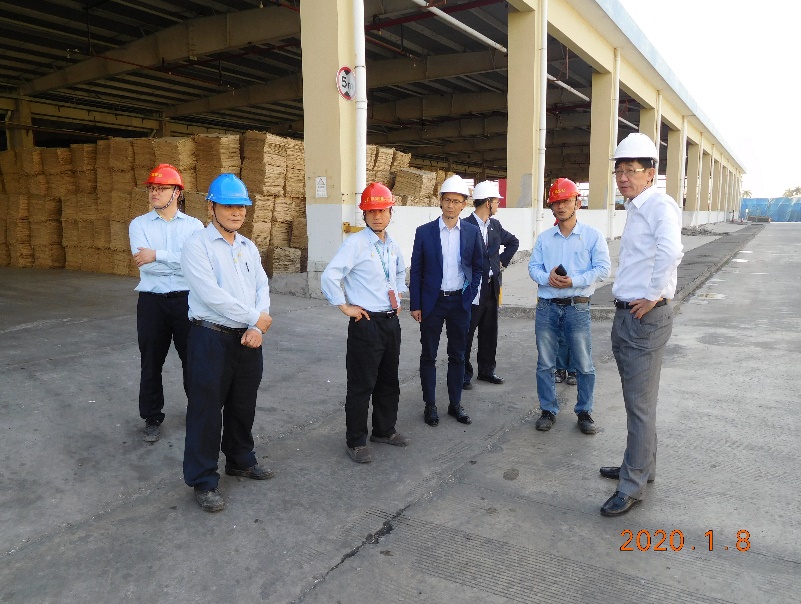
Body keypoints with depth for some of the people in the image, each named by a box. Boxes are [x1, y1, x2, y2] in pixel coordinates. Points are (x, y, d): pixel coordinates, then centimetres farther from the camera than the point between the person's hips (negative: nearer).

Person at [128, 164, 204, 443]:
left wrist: (158, 255, -17)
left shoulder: (194, 225, 3)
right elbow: (143, 263, -11)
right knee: (151, 363, 10)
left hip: (186, 300, -1)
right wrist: (180, 262, -12)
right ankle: (152, 419, 26)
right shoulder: (139, 224, 4)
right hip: (152, 302, 1)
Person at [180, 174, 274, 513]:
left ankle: (240, 460, 38)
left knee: (244, 405, 18)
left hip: (248, 338, 6)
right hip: (211, 338, -6)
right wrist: (255, 318, -13)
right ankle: (203, 481, 18)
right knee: (207, 410, 3)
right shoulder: (197, 246, -9)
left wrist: (257, 328, -10)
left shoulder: (249, 248, 12)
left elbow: (262, 287, 7)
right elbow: (211, 295, -19)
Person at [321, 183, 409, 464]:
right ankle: (356, 441, 17)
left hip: (391, 322, 7)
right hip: (366, 323, -7)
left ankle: (384, 430, 36)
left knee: (389, 382, 18)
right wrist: (345, 307, -16)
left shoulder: (392, 245, 9)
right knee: (361, 385, 1)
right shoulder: (355, 243, -13)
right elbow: (329, 276, -21)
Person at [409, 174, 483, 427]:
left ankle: (455, 404, 24)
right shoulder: (424, 232, -3)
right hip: (432, 301, -1)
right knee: (428, 355, 6)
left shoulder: (472, 232, 1)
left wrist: (470, 294, 0)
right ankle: (430, 405, 19)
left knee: (457, 355, 11)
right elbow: (416, 271, -1)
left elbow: (478, 266, 10)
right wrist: (415, 305, -4)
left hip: (460, 302, 1)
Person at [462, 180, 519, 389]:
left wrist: (503, 260, 14)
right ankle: (464, 374, 13)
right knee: (466, 333, 2)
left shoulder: (495, 225, 10)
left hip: (492, 287, 7)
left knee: (489, 332, 14)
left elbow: (513, 242, 26)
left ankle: (486, 370, 28)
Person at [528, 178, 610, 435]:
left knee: (584, 365, 3)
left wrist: (575, 281, -18)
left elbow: (603, 268, -7)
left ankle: (584, 412, 20)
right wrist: (547, 278, -15)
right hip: (547, 306, 3)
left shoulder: (592, 235, 1)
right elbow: (533, 266, 6)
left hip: (577, 307, -3)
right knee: (545, 363, 8)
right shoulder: (544, 238, 11)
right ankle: (548, 411, 22)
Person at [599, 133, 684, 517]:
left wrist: (653, 296, -25)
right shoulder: (635, 209, 15)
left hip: (645, 318, -10)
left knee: (640, 404, -1)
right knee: (636, 400, 19)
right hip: (626, 315, 10)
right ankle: (641, 466, 34)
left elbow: (670, 250, -37)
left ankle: (632, 485, 10)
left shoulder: (659, 205, -15)